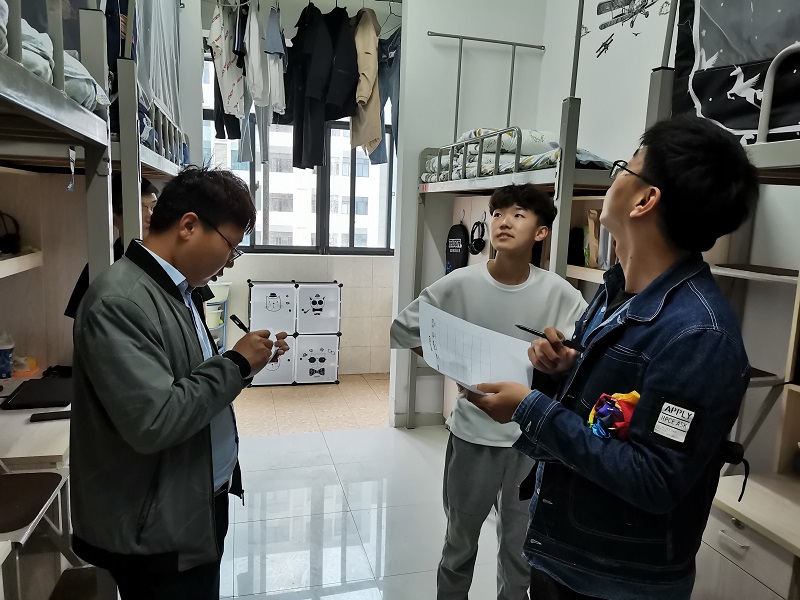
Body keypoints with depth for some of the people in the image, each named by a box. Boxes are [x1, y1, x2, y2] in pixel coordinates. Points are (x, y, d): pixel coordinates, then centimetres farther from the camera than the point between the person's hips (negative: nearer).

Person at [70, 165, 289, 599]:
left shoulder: (177, 290, 5)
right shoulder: (119, 301, -24)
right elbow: (154, 421, -30)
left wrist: (247, 361, -3)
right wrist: (235, 363, -20)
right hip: (156, 533, -8)